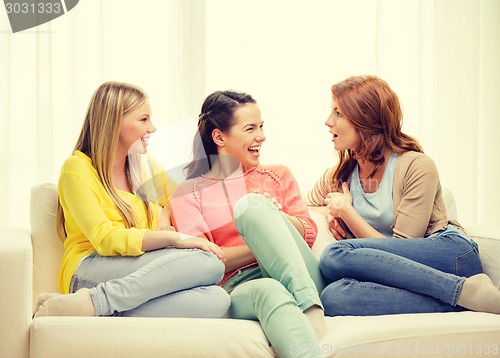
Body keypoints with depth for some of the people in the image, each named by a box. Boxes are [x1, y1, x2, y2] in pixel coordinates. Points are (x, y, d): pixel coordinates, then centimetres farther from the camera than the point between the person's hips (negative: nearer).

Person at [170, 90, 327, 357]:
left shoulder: (277, 175, 23)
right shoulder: (188, 193, 14)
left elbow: (309, 235, 13)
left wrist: (273, 216, -9)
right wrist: (267, 245, -9)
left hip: (299, 281, 3)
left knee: (252, 204, -25)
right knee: (269, 291, -41)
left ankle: (313, 312, -40)